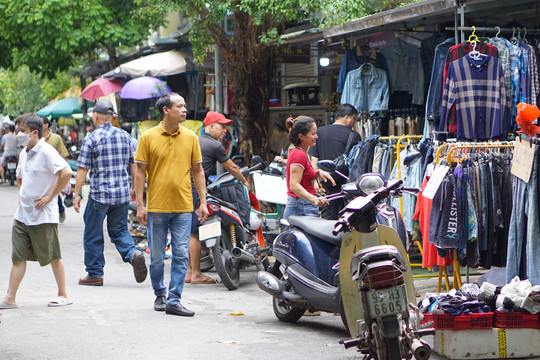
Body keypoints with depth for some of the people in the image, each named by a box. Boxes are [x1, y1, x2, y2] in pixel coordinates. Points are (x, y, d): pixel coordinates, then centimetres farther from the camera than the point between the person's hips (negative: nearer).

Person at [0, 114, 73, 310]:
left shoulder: (46, 152, -15)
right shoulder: (24, 153, 12)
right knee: (18, 257, 5)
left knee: (52, 256, 4)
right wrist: (21, 195, 15)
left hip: (43, 215, -8)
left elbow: (66, 172, -26)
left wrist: (50, 196, -20)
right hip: (22, 214, 8)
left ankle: (63, 295, 16)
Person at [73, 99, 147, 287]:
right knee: (119, 230, 16)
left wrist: (77, 194, -4)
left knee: (93, 235, 7)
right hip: (122, 194, 5)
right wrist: (134, 187, 25)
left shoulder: (91, 139, -8)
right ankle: (134, 253, -11)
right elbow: (134, 165, 14)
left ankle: (95, 274, 12)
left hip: (99, 194, -5)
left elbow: (82, 169, -9)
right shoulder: (124, 136, 7)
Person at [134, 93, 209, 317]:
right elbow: (140, 172, 0)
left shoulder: (190, 137, 6)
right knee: (156, 256, 8)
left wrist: (203, 202, 5)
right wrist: (140, 205, -4)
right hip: (156, 207, -1)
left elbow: (198, 171, 11)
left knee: (181, 255, -3)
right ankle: (160, 296, 26)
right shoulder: (148, 137, -1)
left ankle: (174, 301, 1)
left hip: (183, 207, 2)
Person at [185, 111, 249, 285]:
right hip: (197, 190, -9)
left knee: (188, 232, 11)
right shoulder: (215, 145, -6)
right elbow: (231, 168, 2)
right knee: (195, 232, -6)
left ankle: (188, 271, 15)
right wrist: (245, 182, 17)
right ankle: (196, 274, -4)